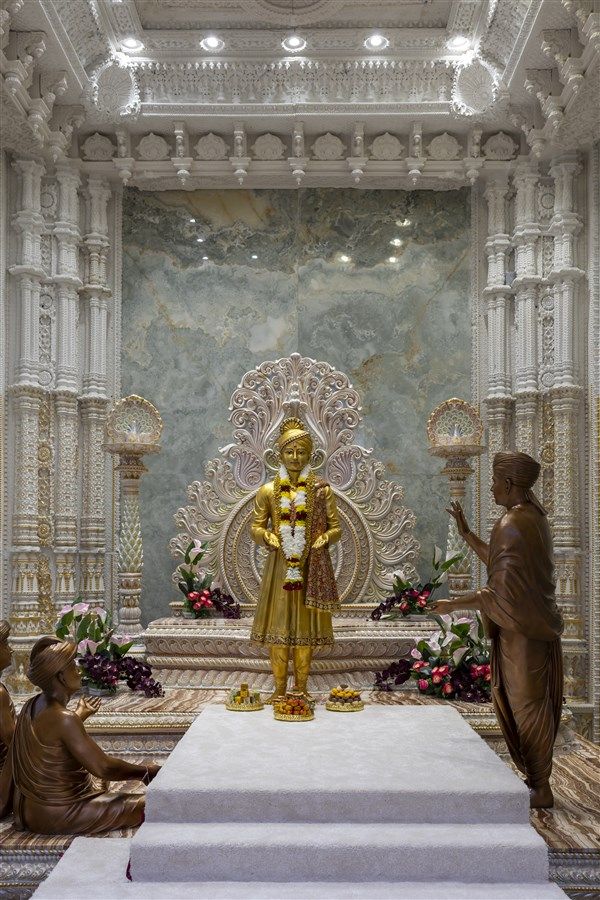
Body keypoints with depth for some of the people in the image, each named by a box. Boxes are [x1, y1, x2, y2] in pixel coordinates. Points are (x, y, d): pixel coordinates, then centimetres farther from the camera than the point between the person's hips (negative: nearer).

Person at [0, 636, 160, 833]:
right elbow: (103, 767, -20)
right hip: (57, 814, -9)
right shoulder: (64, 719, -24)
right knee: (146, 807, -10)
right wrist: (146, 772, -10)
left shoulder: (32, 706, 0)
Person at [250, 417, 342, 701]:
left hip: (310, 566, 0)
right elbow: (256, 527, 7)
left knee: (306, 625, 4)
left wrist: (324, 538, -15)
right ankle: (279, 688, 12)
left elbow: (336, 528, 4)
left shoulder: (322, 490, 2)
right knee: (278, 623, 2)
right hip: (279, 565, 1)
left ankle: (301, 686, 15)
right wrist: (267, 536, -13)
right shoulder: (268, 490, 5)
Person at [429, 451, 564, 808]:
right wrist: (467, 534, 19)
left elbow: (501, 590, -23)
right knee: (530, 702, 18)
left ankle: (541, 789, 14)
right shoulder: (533, 518, 9)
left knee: (527, 704, 2)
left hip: (521, 630, -10)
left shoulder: (512, 525, -21)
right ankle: (535, 778, 28)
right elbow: (501, 563, 18)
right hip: (533, 622, 10)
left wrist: (454, 604, -14)